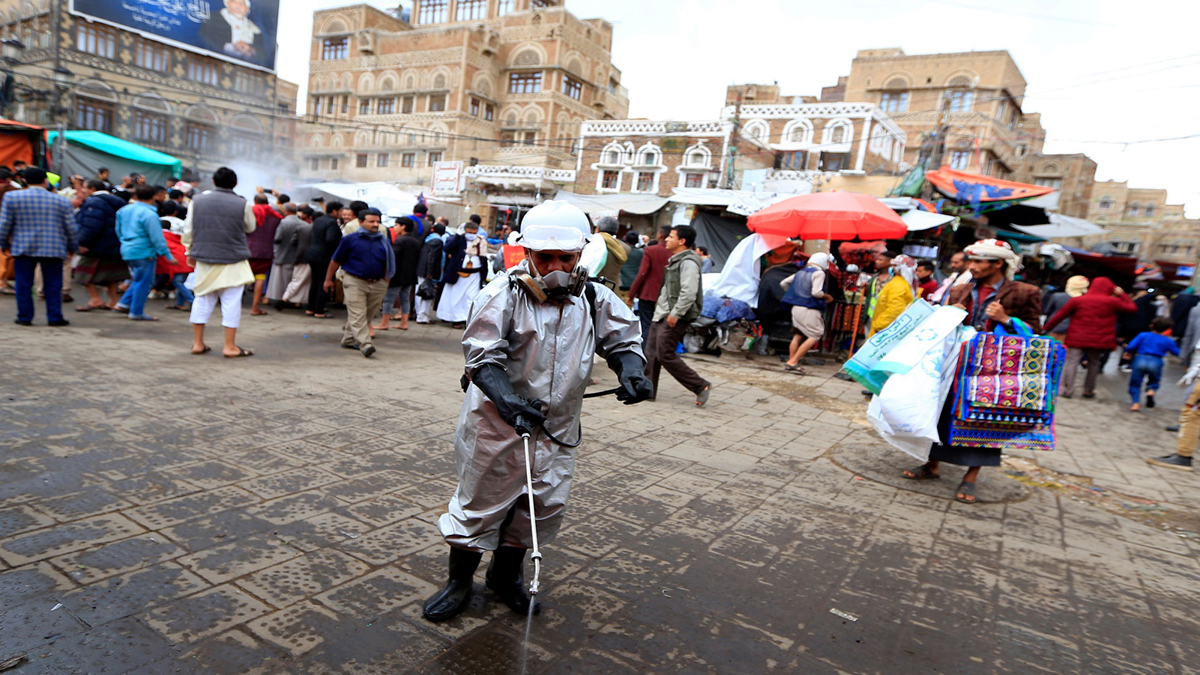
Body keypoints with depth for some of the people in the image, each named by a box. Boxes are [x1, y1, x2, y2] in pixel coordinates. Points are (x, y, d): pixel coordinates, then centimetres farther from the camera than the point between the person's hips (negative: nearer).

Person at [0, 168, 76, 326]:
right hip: (53, 249, 0)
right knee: (53, 285, 4)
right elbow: (70, 227, 4)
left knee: (24, 284, 7)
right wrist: (72, 248, 16)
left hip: (23, 248, 0)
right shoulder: (62, 200, 1)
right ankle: (55, 317, 3)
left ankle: (24, 317, 9)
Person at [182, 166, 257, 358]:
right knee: (231, 302, 1)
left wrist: (190, 252, 18)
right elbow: (251, 227, 9)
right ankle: (230, 346, 3)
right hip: (233, 260, -3)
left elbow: (188, 229, 7)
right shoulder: (242, 204, -7)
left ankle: (197, 343, 19)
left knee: (203, 299, 13)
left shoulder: (198, 200, 3)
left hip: (204, 258, 3)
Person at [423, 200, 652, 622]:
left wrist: (631, 371, -14)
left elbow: (623, 339, 8)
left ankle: (506, 575, 38)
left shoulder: (594, 299, -1)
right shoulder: (504, 295, -15)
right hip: (498, 422, -4)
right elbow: (483, 357, -19)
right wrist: (507, 398, -35)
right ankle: (459, 582, 32)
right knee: (481, 500, 9)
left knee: (545, 504, 14)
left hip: (558, 425, 5)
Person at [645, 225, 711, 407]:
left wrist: (675, 314, -24)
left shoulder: (688, 262, -16)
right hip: (662, 313, 10)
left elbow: (689, 293, -24)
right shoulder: (675, 260, 17)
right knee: (651, 352, 9)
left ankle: (701, 386, 1)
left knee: (665, 354, -10)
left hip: (676, 317, -10)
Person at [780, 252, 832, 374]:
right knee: (814, 336, -2)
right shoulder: (819, 273, -7)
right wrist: (827, 297, 0)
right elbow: (816, 292, -19)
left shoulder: (800, 273, 14)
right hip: (809, 310, -8)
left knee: (797, 335, 14)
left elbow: (783, 283, 19)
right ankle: (793, 362, -9)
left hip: (796, 307, 8)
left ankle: (791, 362, 12)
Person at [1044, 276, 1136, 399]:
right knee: (1094, 364, 13)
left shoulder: (1077, 300, 1)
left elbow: (1060, 315, 2)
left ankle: (1068, 390, -5)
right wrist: (1122, 295, 20)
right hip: (1099, 341, 1)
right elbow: (1132, 308, 13)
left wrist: (1047, 328, 9)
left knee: (1072, 362, 0)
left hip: (1078, 338, -1)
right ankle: (1089, 390, 17)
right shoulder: (1113, 302, 0)